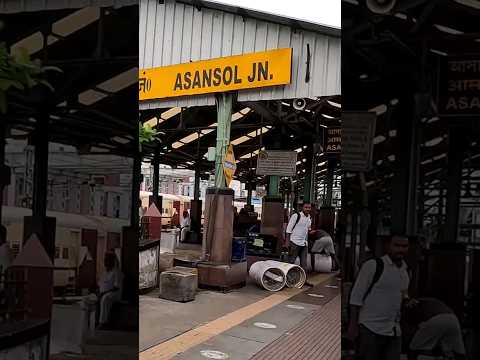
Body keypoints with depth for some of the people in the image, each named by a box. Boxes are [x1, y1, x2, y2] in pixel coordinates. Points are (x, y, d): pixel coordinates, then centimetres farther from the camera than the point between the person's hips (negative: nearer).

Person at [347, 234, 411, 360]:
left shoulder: (405, 270, 10)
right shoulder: (373, 265, -9)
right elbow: (356, 296, -10)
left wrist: (406, 299, 2)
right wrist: (353, 325, -13)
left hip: (394, 331, 6)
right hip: (370, 329, -6)